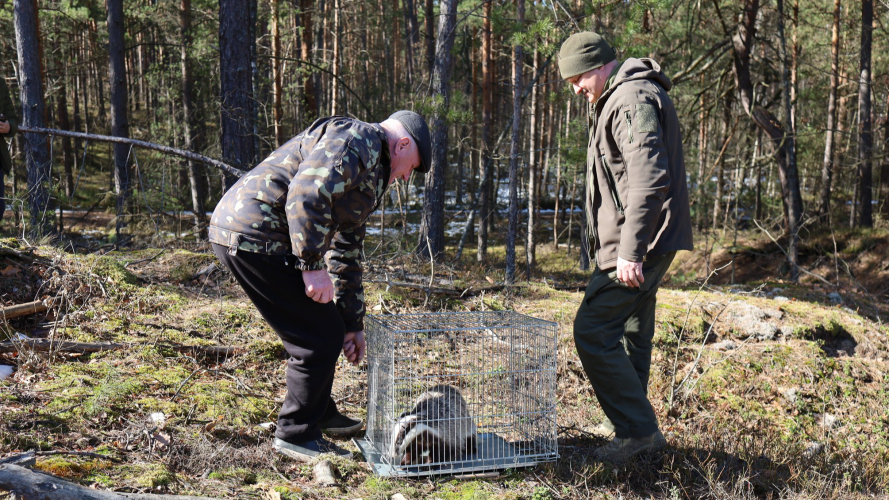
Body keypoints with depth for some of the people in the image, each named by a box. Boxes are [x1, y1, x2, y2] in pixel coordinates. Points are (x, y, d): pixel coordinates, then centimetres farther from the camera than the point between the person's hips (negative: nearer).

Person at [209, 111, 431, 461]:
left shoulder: (369, 172, 25)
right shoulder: (355, 142, -7)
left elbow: (346, 253, 28)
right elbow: (305, 196, -24)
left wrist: (352, 325, 29)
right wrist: (313, 266, -23)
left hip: (245, 234, 11)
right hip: (255, 236, -11)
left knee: (326, 328, 20)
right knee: (320, 337, -5)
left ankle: (321, 414, 36)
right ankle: (295, 435, 10)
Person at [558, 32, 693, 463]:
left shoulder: (633, 99, -14)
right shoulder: (618, 99, 20)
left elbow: (650, 179, -25)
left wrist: (630, 251, -26)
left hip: (638, 245, -11)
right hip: (641, 244, 11)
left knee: (592, 330, -10)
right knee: (631, 334, 16)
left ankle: (639, 430, -2)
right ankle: (627, 422, 28)